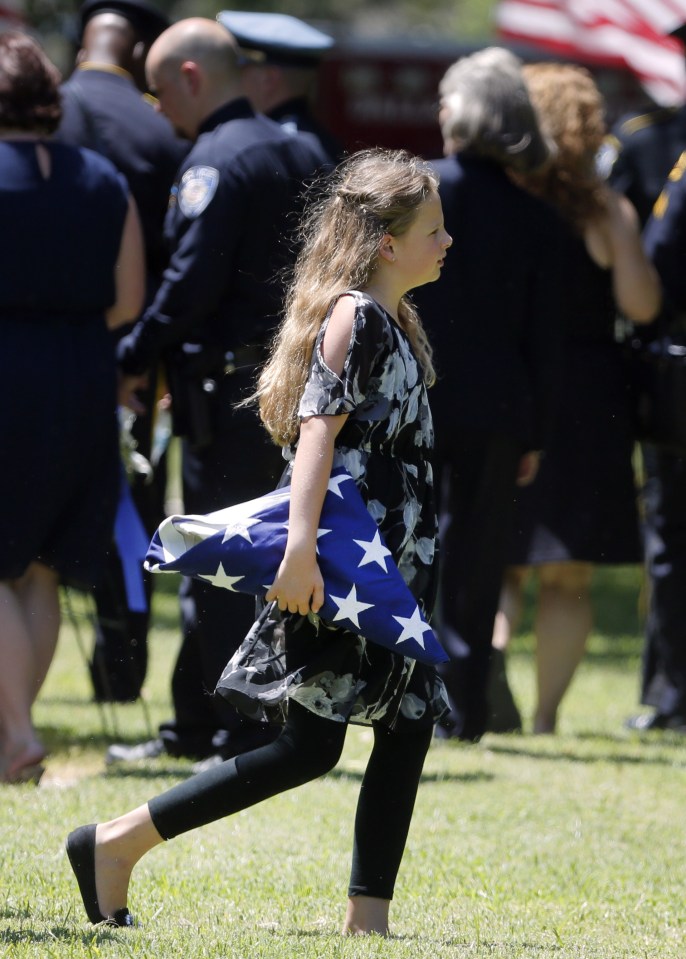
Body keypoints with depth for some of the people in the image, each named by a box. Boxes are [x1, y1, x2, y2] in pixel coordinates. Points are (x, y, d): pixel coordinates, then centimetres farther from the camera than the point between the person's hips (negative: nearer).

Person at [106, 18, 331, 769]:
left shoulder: (215, 160, -13)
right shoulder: (300, 153, 13)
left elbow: (193, 280, -20)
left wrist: (133, 357, -12)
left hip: (229, 389, -9)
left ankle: (244, 735, -3)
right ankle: (197, 727, 22)